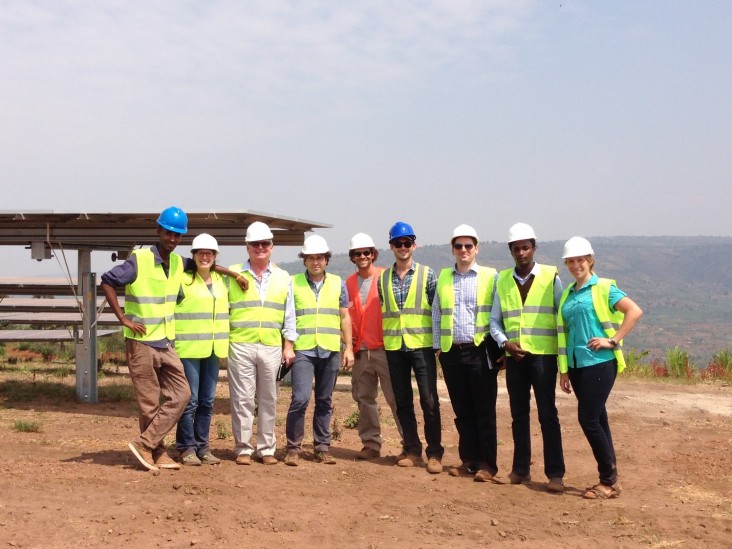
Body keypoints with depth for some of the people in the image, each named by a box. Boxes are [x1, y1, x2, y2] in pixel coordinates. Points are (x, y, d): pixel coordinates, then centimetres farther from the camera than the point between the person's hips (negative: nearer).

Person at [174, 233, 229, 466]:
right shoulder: (183, 280, -5)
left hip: (213, 350, 5)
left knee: (207, 401, 9)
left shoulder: (221, 281, 13)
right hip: (188, 349, -5)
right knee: (190, 400, -4)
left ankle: (202, 446, 17)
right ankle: (187, 448, 5)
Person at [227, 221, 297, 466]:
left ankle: (267, 448, 16)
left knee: (268, 400, 7)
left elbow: (289, 315, 13)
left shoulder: (283, 278, 12)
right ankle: (243, 448, 8)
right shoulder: (233, 274, 5)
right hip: (241, 345, -2)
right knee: (242, 399, -1)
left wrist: (288, 346, 7)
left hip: (272, 347, 2)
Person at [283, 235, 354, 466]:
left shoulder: (337, 283, 9)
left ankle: (322, 447, 18)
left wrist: (348, 348, 7)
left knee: (325, 401, 8)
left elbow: (344, 317, 12)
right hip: (303, 350, -2)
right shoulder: (293, 283, 3)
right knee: (300, 398, -12)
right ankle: (293, 447, 1)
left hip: (330, 351, 3)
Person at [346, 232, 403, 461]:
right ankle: (371, 443, 17)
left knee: (395, 397, -6)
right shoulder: (349, 283, 13)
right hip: (360, 350, 5)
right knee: (364, 398, 8)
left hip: (384, 348, -5)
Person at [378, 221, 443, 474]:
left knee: (429, 401, -5)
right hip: (394, 346, 3)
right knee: (402, 402, 8)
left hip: (421, 345, -3)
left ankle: (434, 454, 3)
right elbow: (382, 310, 15)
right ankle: (412, 450, 18)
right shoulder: (383, 278, 9)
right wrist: (384, 338, 9)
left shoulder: (427, 274, 1)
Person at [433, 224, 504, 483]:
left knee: (485, 411, -1)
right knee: (462, 412, 9)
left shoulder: (490, 276, 1)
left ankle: (487, 465, 3)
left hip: (480, 351, -3)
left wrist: (498, 347, -6)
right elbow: (436, 314, 15)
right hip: (452, 352, 4)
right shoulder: (443, 277, 11)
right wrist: (438, 346, 11)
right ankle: (469, 461, 17)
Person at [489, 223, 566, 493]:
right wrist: (505, 342, -5)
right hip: (514, 356, 4)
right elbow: (494, 320, 12)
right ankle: (521, 469, 20)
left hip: (543, 354, -3)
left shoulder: (550, 276, 0)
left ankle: (555, 474, 2)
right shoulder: (503, 280, 9)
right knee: (518, 414, 10)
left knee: (547, 414, -3)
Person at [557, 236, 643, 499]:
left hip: (599, 362, -7)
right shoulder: (567, 294, 14)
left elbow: (635, 311, -14)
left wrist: (613, 340, -17)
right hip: (576, 364, 7)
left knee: (588, 419, -10)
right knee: (597, 419, 10)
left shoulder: (604, 288, -5)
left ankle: (609, 480, 2)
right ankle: (610, 479, 16)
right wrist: (563, 370, 13)